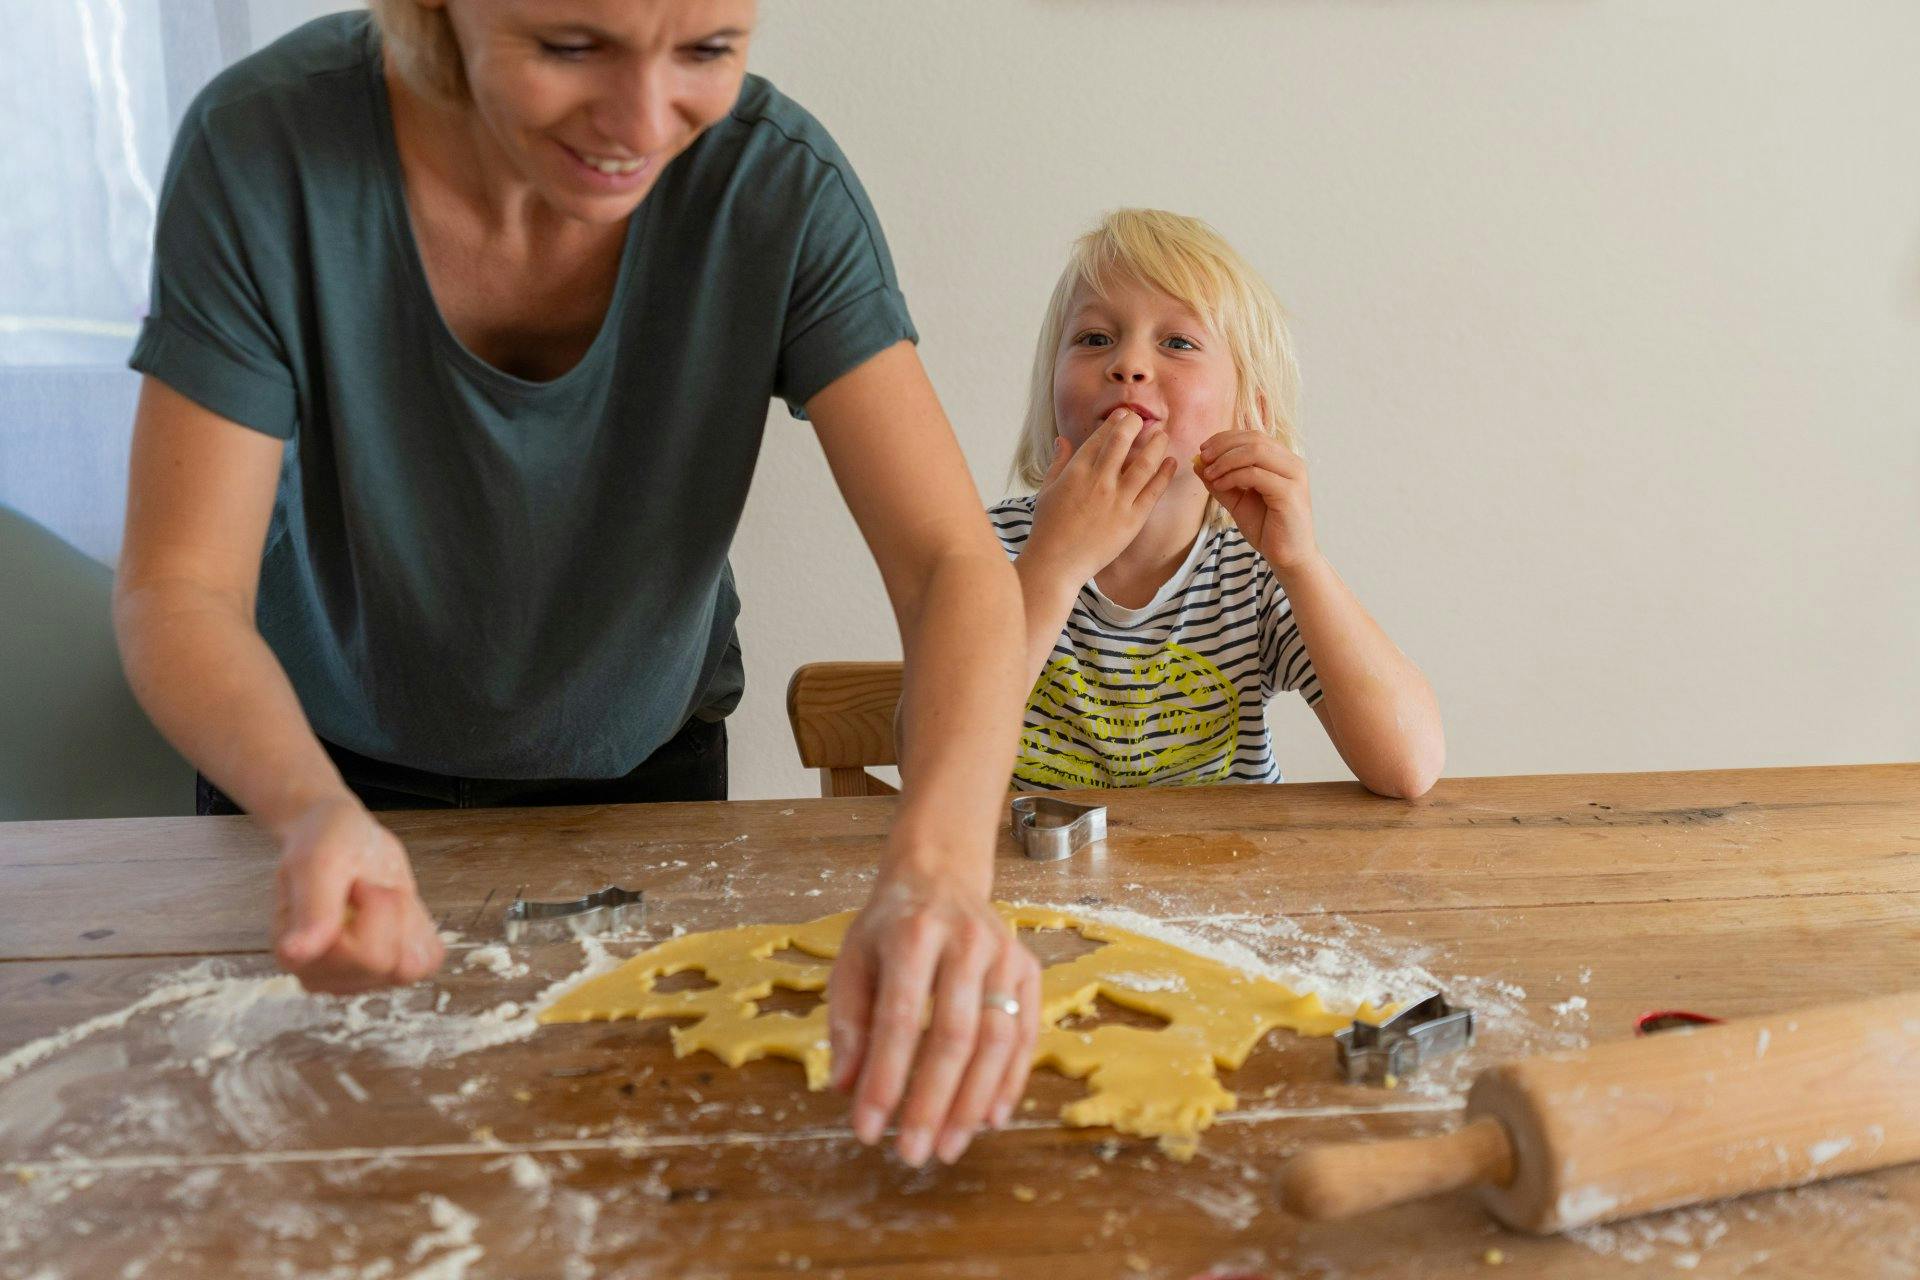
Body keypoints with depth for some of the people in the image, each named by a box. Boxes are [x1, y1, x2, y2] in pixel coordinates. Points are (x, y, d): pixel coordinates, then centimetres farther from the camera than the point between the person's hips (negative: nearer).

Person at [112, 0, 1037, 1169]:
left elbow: (957, 565, -31)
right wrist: (313, 811, -45)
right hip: (331, 771, 0)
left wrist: (942, 873, -50)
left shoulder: (777, 183, -25)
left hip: (643, 769, 1)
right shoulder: (265, 147, -27)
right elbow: (180, 589, -24)